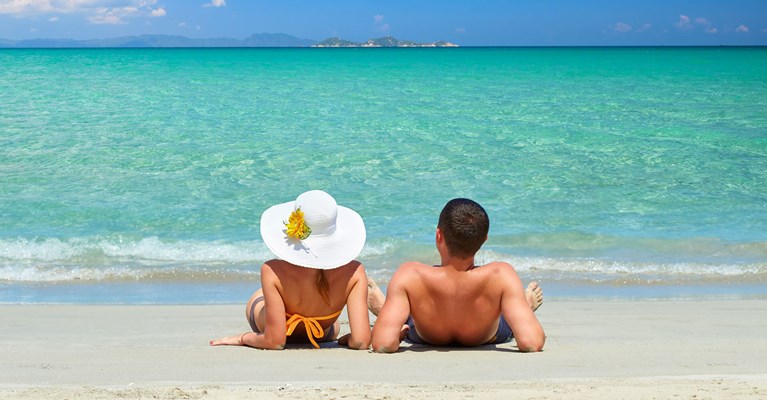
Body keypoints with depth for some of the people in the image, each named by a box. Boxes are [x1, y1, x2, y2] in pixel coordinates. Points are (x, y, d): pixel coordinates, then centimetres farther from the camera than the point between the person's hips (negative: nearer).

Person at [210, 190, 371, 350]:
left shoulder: (272, 271, -41)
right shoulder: (354, 272, -37)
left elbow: (275, 341, -36)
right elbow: (361, 342, -39)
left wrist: (243, 338, -18)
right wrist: (348, 339, -17)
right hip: (323, 335, 1)